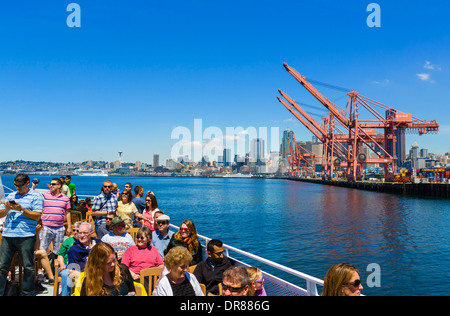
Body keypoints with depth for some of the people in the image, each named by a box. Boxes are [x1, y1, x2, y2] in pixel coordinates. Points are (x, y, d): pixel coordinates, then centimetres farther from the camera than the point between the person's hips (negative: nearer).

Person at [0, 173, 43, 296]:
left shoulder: (36, 196, 2)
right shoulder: (11, 196, 18)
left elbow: (37, 216, -6)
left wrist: (21, 209, -14)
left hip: (26, 236, -4)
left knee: (28, 267, 2)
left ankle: (27, 292, 15)